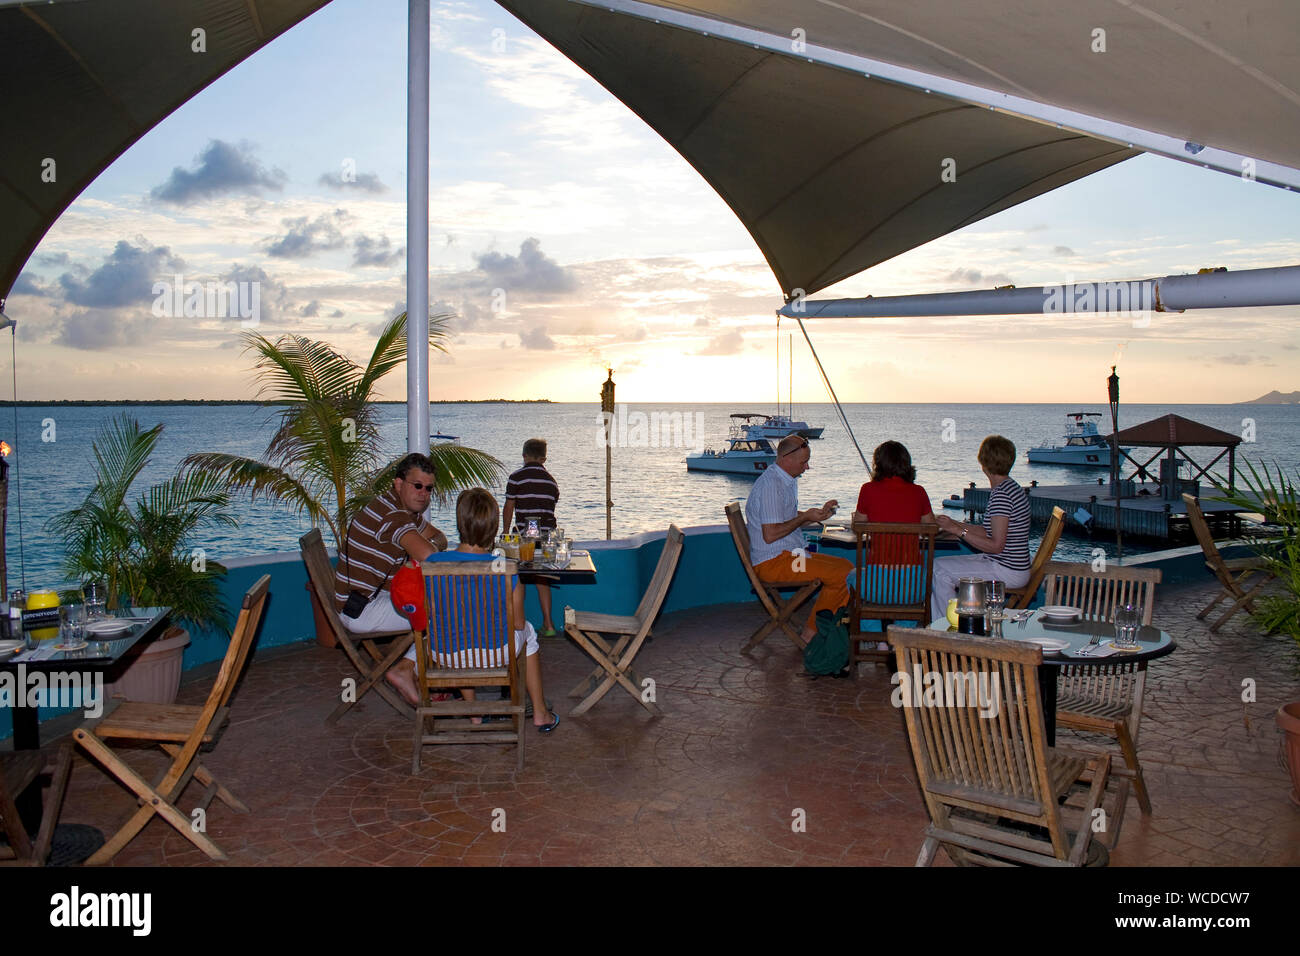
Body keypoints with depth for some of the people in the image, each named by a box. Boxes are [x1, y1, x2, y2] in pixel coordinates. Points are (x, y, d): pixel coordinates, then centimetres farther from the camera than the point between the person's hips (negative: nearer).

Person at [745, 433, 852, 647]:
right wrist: (805, 517, -14)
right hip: (772, 562, -10)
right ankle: (811, 634, -6)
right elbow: (770, 535, -23)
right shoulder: (770, 485, -19)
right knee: (841, 575, -17)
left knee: (846, 566, 6)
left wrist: (820, 514, 9)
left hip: (790, 554, 11)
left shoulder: (789, 480, 14)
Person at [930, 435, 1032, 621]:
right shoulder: (1012, 488, 11)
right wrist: (955, 524, 12)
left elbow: (996, 545, -23)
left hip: (1007, 572, -10)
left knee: (940, 569, -12)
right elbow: (989, 532, 15)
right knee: (937, 564, 10)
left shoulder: (1001, 494, -21)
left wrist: (959, 531, -18)